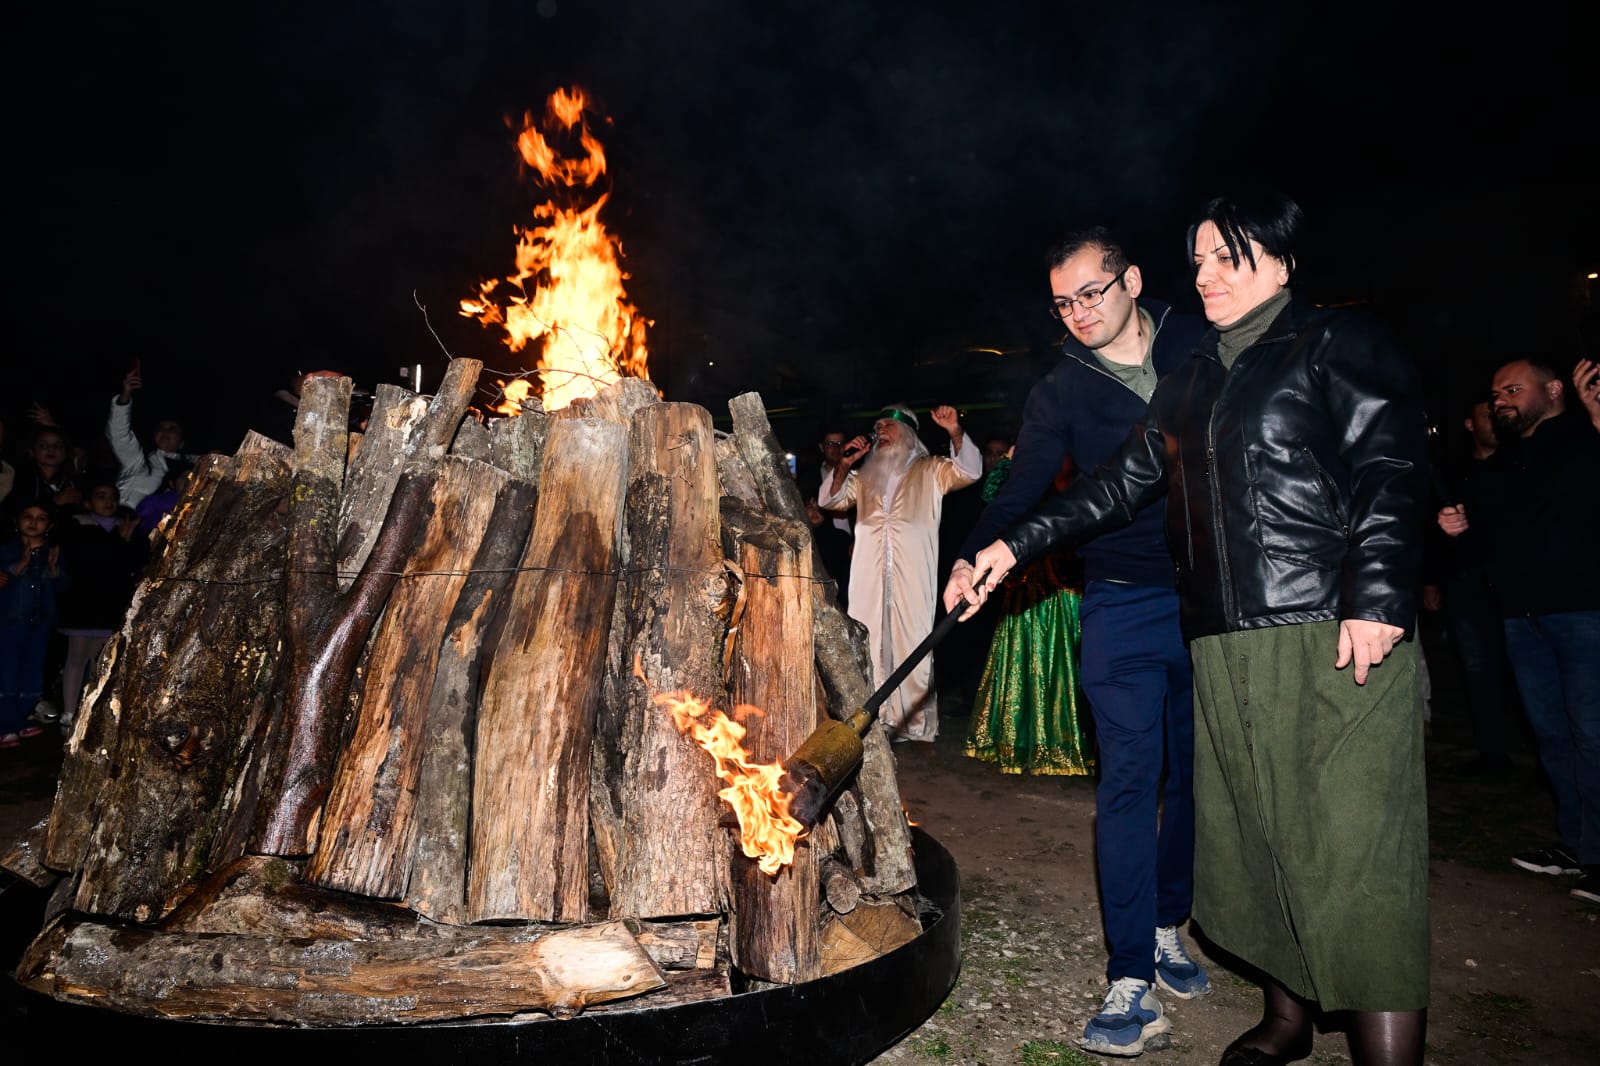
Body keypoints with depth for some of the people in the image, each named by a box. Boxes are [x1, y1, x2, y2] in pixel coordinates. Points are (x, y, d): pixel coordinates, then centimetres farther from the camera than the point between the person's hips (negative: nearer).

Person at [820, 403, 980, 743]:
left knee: (912, 644, -5)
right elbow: (830, 500, 18)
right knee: (869, 645, 4)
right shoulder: (866, 475, 23)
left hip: (913, 576, -4)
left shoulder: (930, 470, 11)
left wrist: (955, 433, -19)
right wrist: (844, 465, 2)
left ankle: (916, 723, 1)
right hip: (869, 576, 4)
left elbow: (969, 471, -4)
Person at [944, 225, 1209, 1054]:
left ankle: (1168, 927, 31)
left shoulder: (1203, 346, 4)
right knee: (1128, 779, -5)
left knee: (1194, 771, 11)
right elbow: (1022, 489, -6)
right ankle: (1132, 976, 2)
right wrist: (977, 557, -24)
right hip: (1125, 606, -2)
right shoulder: (1060, 393, 1)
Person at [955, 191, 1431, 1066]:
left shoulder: (1342, 345, 2)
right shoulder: (1189, 385, 20)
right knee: (1253, 838, 13)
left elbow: (1392, 474, -7)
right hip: (1227, 647, 6)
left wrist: (1377, 601, -18)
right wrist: (1016, 545, 10)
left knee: (1353, 853, -7)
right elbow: (1122, 484, 18)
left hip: (1339, 637, -6)